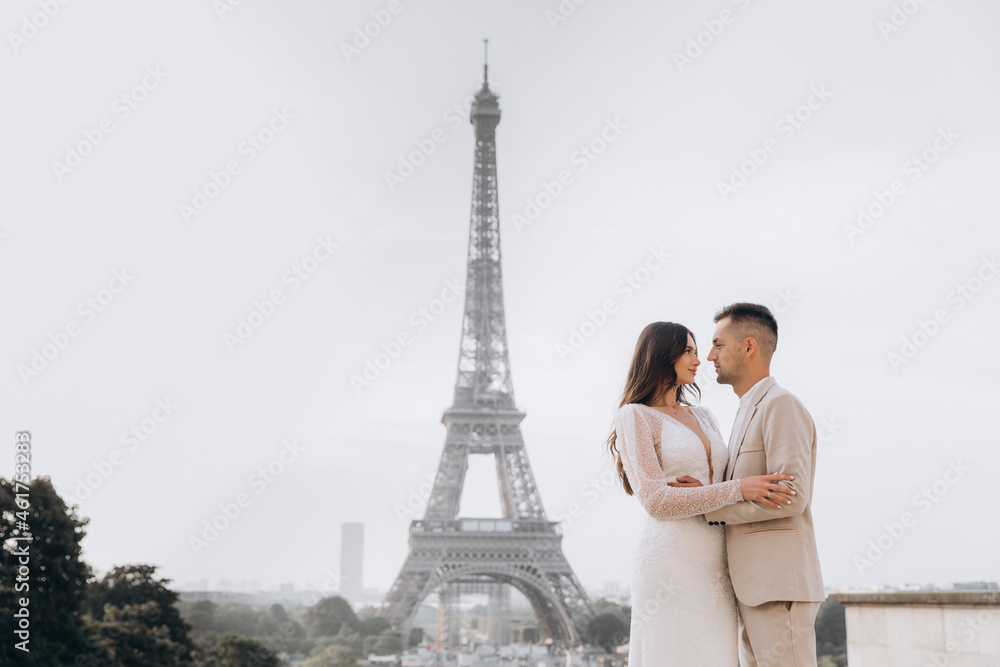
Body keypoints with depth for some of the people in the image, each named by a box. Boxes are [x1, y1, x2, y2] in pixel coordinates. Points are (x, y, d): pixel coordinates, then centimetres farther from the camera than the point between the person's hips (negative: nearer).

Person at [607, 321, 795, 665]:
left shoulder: (703, 417, 20)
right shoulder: (635, 416, -1)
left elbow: (728, 478, 17)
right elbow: (654, 500, -11)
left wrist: (701, 493, -7)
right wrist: (738, 489, -18)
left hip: (714, 567, 6)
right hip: (671, 560, -6)